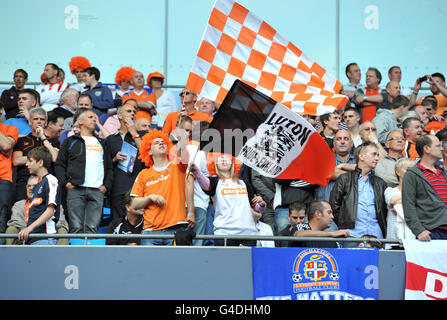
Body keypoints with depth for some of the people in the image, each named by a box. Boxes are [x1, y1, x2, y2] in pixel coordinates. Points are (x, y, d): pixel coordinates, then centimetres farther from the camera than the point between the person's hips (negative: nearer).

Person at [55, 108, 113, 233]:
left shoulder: (102, 143, 26)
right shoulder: (70, 142, 17)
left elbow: (109, 167, 24)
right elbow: (59, 164, 10)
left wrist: (107, 186, 8)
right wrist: (65, 183, -4)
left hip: (97, 191, 2)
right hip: (76, 190, -2)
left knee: (92, 228, -8)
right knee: (76, 228, -9)